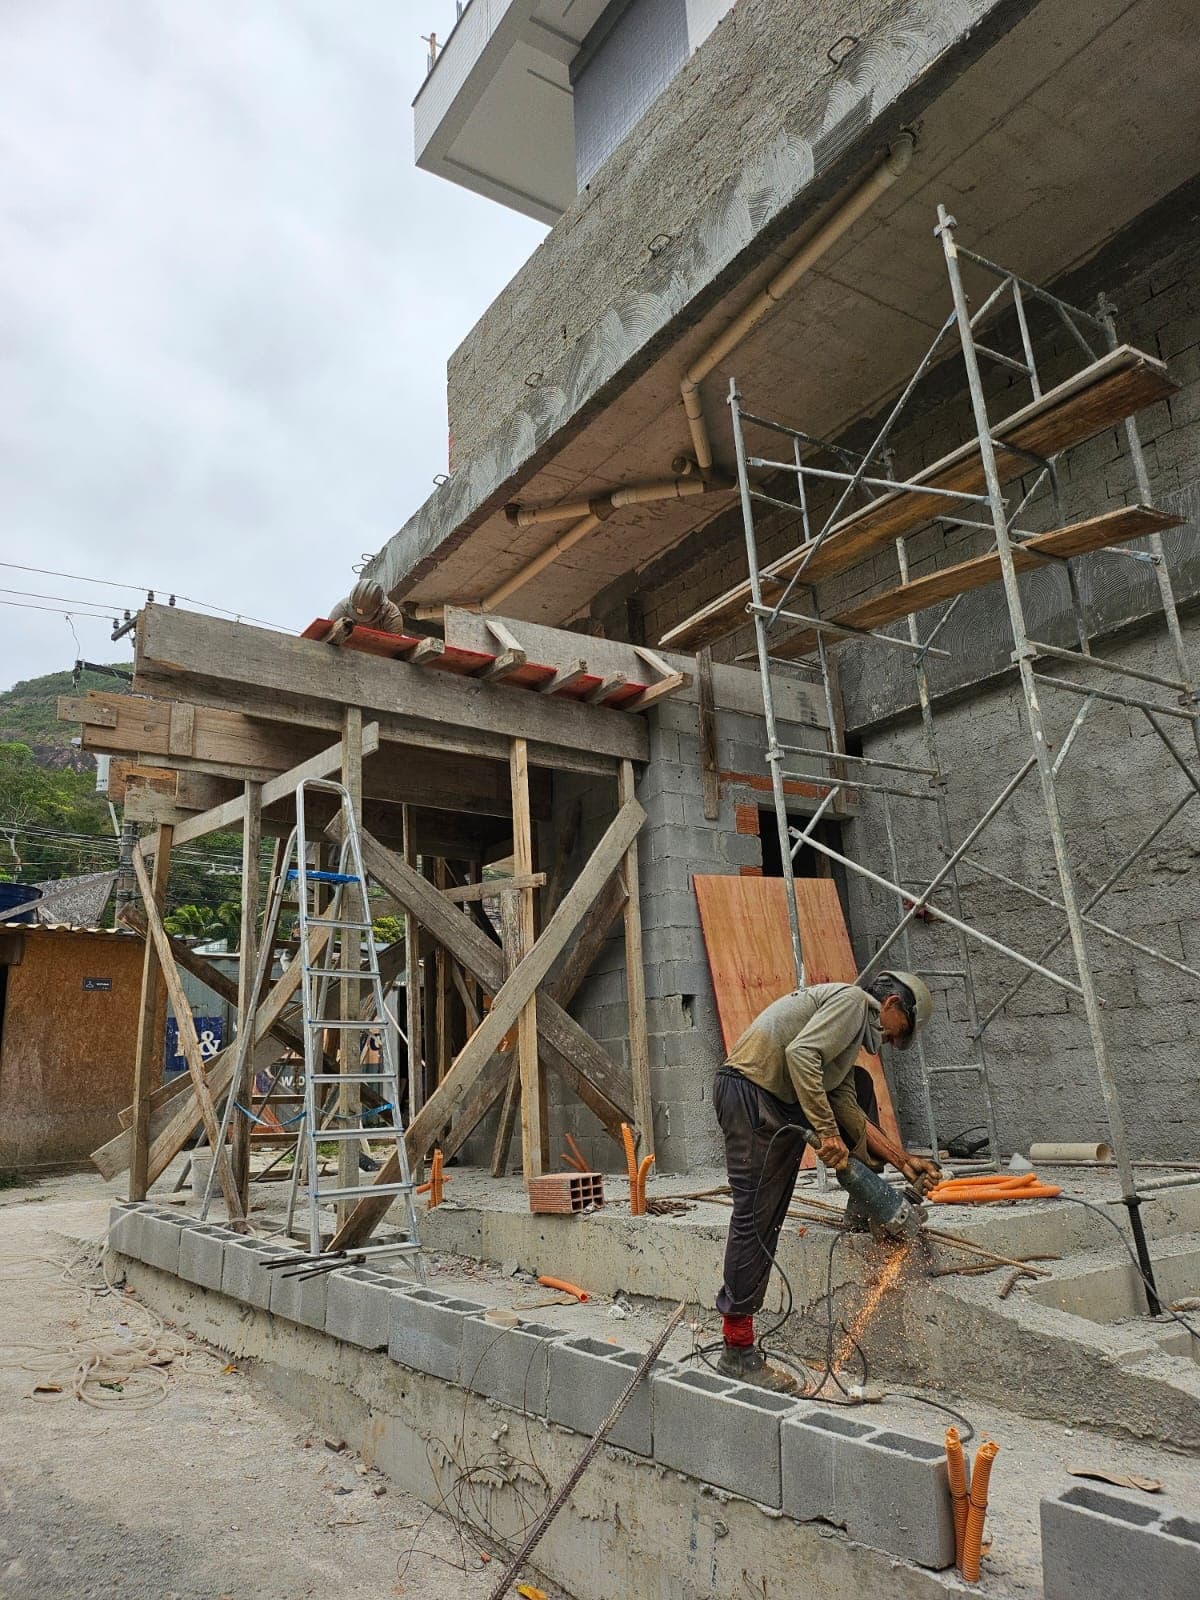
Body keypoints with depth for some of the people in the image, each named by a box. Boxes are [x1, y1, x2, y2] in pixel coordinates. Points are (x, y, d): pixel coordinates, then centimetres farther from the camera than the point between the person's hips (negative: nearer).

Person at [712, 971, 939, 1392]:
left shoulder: (857, 1028, 25)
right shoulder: (852, 999, -5)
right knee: (754, 1216, -7)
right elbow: (801, 1053, -22)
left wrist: (903, 1160, 18)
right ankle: (738, 1351, 0)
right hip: (749, 1092, -10)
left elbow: (847, 1109, 21)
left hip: (780, 1104, 10)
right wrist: (827, 1132, -20)